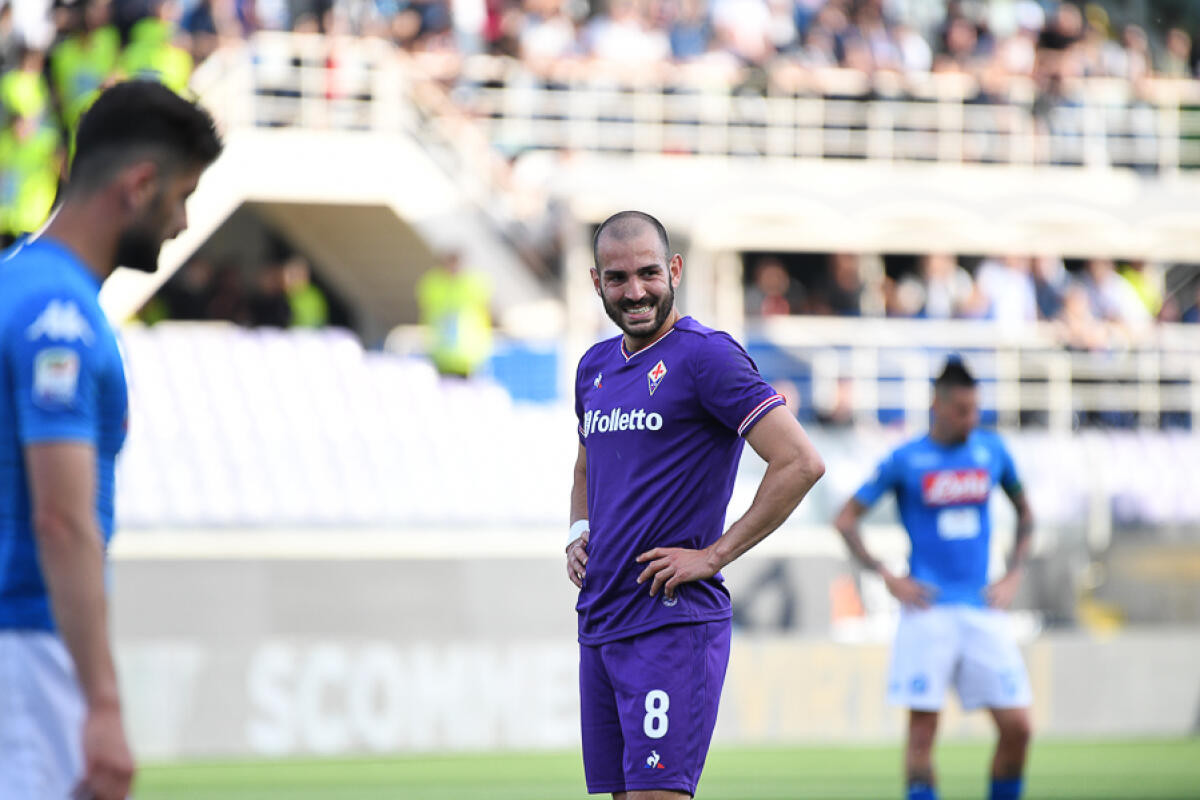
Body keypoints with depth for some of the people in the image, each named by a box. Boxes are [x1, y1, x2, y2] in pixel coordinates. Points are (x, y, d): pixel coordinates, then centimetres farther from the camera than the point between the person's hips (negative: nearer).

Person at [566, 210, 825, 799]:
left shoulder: (705, 356, -9)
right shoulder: (595, 366, 15)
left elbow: (800, 463, -15)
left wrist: (714, 555, -14)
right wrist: (579, 534, 12)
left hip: (672, 622, -8)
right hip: (598, 626, 8)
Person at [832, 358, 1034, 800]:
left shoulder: (992, 451, 8)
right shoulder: (905, 460, -1)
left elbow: (1024, 513, 23)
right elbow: (845, 519, 5)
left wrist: (1013, 576, 11)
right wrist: (887, 576, -4)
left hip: (982, 609, 3)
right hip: (929, 610, -3)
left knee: (1017, 727, -4)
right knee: (922, 728, -6)